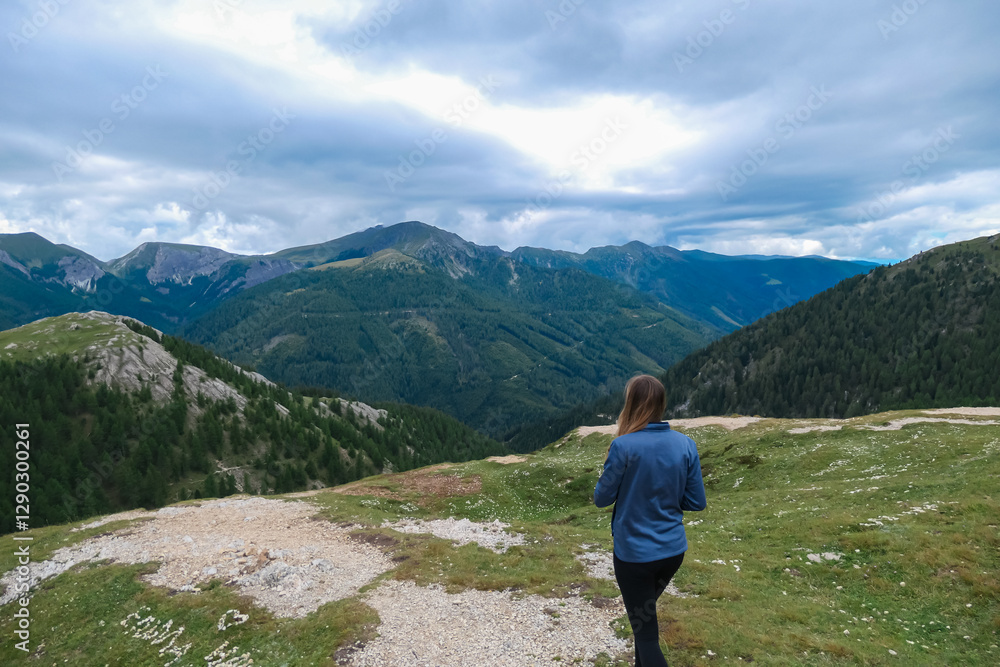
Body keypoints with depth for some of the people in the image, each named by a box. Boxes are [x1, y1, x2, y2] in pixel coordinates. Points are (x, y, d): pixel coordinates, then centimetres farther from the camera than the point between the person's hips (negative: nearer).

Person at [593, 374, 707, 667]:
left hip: (634, 553, -5)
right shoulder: (685, 444, -7)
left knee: (646, 634, 11)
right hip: (673, 551, 5)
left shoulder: (623, 446, -21)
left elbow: (602, 498, -10)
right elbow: (696, 502, -1)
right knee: (645, 613, 28)